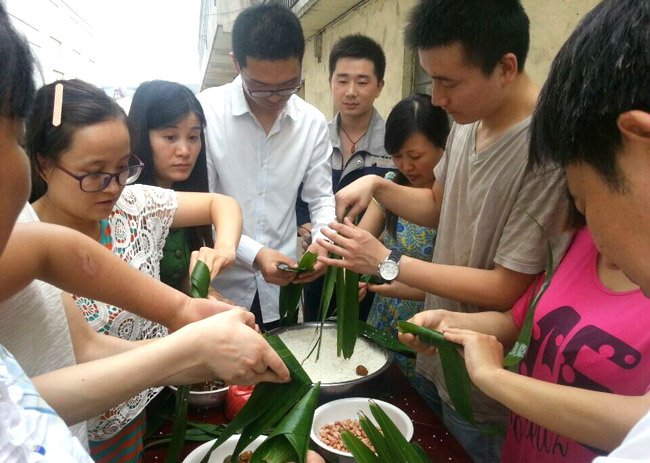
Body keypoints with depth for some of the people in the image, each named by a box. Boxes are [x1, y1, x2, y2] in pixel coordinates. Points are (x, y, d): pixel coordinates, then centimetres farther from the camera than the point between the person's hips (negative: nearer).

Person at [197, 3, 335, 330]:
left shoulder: (313, 122, -2)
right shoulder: (205, 111, -12)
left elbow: (321, 197, 4)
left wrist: (321, 242, -15)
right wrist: (253, 253, -23)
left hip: (283, 287, 3)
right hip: (221, 287, -3)